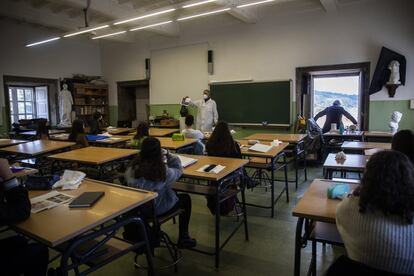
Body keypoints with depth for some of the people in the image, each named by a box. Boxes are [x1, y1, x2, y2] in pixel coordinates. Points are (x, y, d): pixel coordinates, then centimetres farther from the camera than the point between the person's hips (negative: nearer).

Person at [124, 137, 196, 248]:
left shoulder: (132, 169, -19)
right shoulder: (164, 172, -29)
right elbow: (178, 170, -9)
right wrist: (168, 155, -5)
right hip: (157, 210, -5)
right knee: (186, 198, 18)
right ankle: (183, 238, 24)